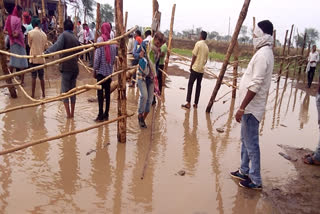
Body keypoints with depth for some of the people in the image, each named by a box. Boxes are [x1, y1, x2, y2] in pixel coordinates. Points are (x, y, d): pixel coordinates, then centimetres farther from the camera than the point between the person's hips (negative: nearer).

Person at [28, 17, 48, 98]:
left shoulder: (30, 33, -10)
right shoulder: (44, 34, 2)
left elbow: (29, 44, 2)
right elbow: (45, 46, 8)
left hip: (34, 58, -3)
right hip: (41, 58, 3)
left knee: (34, 77, 3)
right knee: (41, 77, 12)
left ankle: (33, 94, 8)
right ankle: (43, 93, 16)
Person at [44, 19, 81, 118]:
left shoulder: (64, 35, -6)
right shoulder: (76, 38, 13)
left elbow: (57, 46, -23)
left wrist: (46, 52, -30)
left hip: (66, 67, -6)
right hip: (75, 68, 6)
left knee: (65, 90, 2)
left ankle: (68, 114, 2)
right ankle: (72, 113, 19)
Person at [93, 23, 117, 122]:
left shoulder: (100, 39, -9)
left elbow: (97, 56, -12)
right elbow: (114, 56, 6)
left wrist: (95, 69, -3)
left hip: (101, 70, -4)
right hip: (109, 71, 5)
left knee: (100, 92, -1)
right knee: (107, 92, 10)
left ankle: (100, 115, 0)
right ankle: (106, 114, 16)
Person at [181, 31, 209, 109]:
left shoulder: (198, 43, -8)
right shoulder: (207, 47, 10)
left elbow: (194, 56, -10)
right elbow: (206, 60, 12)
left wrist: (191, 66, -1)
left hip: (195, 68, -6)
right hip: (202, 69, 6)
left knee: (190, 85, -1)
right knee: (198, 85, 10)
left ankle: (188, 103, -7)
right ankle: (196, 104, 13)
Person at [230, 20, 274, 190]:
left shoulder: (263, 55, -19)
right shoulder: (264, 52, 12)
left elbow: (255, 86, -24)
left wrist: (242, 108, -22)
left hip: (252, 107, -10)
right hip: (251, 106, 10)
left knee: (251, 143, -1)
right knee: (245, 140, 19)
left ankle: (255, 180, 10)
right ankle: (244, 171, 32)